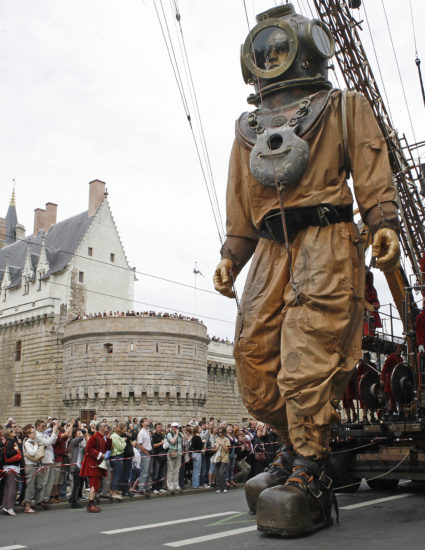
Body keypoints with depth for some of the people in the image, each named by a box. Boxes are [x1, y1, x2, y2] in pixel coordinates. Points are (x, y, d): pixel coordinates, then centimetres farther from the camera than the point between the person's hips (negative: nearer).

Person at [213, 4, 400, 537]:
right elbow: (239, 205, 26)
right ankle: (301, 448, 14)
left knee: (307, 363, -18)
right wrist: (231, 255, 12)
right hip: (270, 253, 5)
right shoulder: (249, 129, 30)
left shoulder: (343, 107, 20)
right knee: (254, 365, -4)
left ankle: (306, 482, -12)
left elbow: (372, 169, 7)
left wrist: (383, 223, -9)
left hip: (326, 244, -4)